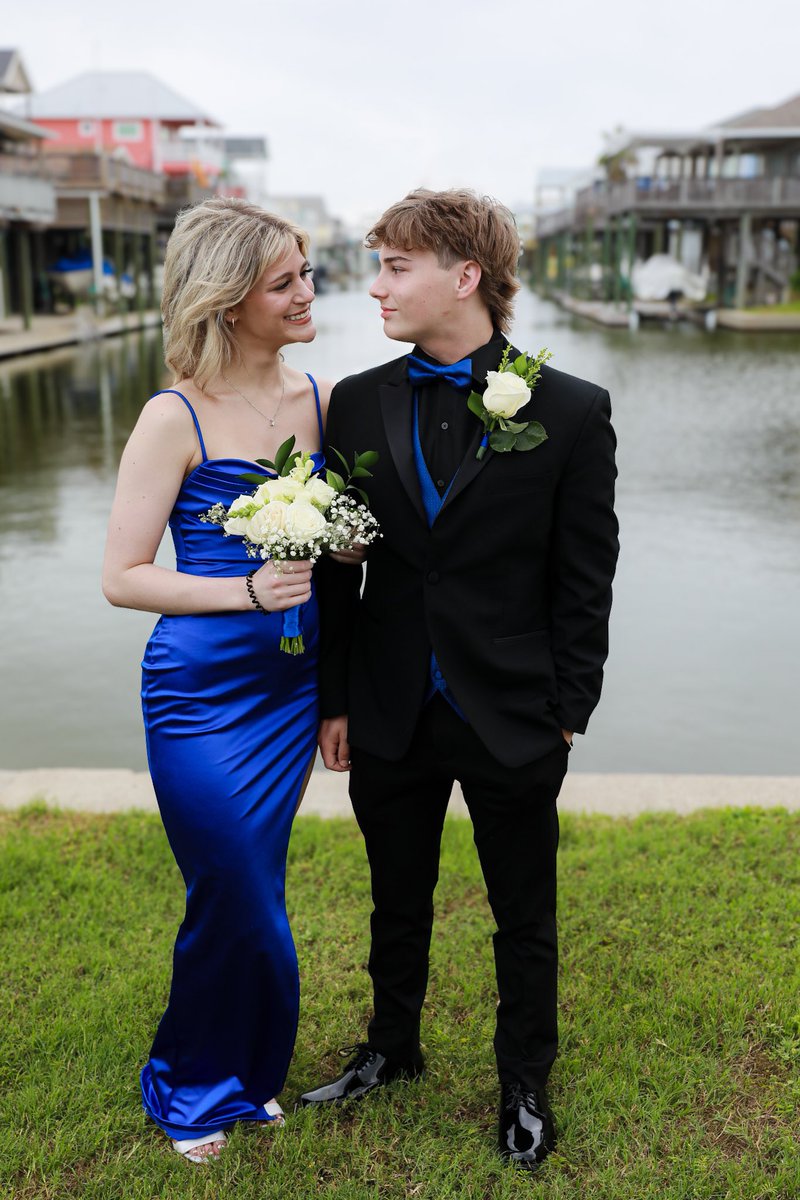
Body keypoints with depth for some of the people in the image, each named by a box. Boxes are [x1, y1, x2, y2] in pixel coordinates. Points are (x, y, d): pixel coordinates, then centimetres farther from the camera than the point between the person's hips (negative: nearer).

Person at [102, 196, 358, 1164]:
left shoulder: (322, 399, 2)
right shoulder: (177, 418, -13)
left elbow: (346, 539, 12)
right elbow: (121, 577, -12)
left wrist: (348, 542, -11)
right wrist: (246, 589, -23)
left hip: (292, 686, 5)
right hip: (201, 693, -4)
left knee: (251, 895, 17)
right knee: (236, 902, 6)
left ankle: (247, 1073, 42)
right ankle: (194, 1087, 35)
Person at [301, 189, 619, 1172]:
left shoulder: (571, 411, -9)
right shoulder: (357, 403, -1)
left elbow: (585, 582, -6)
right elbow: (336, 566, 3)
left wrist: (566, 712, -7)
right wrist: (333, 702, 2)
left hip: (512, 721, -2)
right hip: (390, 718, 3)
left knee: (525, 919, 16)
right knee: (398, 905, 22)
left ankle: (524, 1084, 40)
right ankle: (392, 1048, 47)